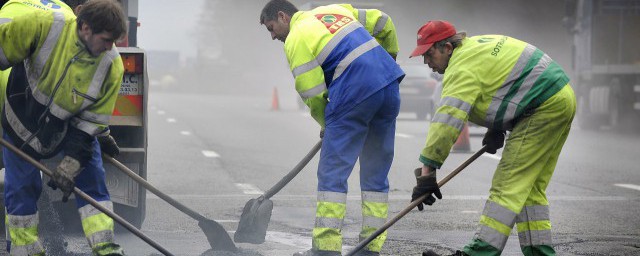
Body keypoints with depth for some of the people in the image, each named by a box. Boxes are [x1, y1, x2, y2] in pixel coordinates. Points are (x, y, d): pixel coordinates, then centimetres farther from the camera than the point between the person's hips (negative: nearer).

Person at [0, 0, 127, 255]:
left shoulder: (112, 65, -23)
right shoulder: (43, 25, -33)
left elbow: (93, 119, -16)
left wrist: (72, 163, -19)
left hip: (73, 124, 2)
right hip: (23, 120, -2)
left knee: (91, 176, -2)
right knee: (21, 186, 3)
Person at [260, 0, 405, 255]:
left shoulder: (295, 39, 0)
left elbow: (312, 94, -4)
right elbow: (383, 23, 23)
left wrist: (326, 124, 13)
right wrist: (389, 57, 37)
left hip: (354, 96, -7)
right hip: (390, 85, 7)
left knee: (332, 174, 0)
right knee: (376, 174, 12)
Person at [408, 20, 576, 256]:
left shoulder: (463, 68, -17)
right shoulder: (476, 44, 14)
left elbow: (447, 122, -25)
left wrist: (427, 172, -24)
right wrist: (498, 128, 15)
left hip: (545, 108, -11)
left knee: (509, 184, -14)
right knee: (529, 188, 13)